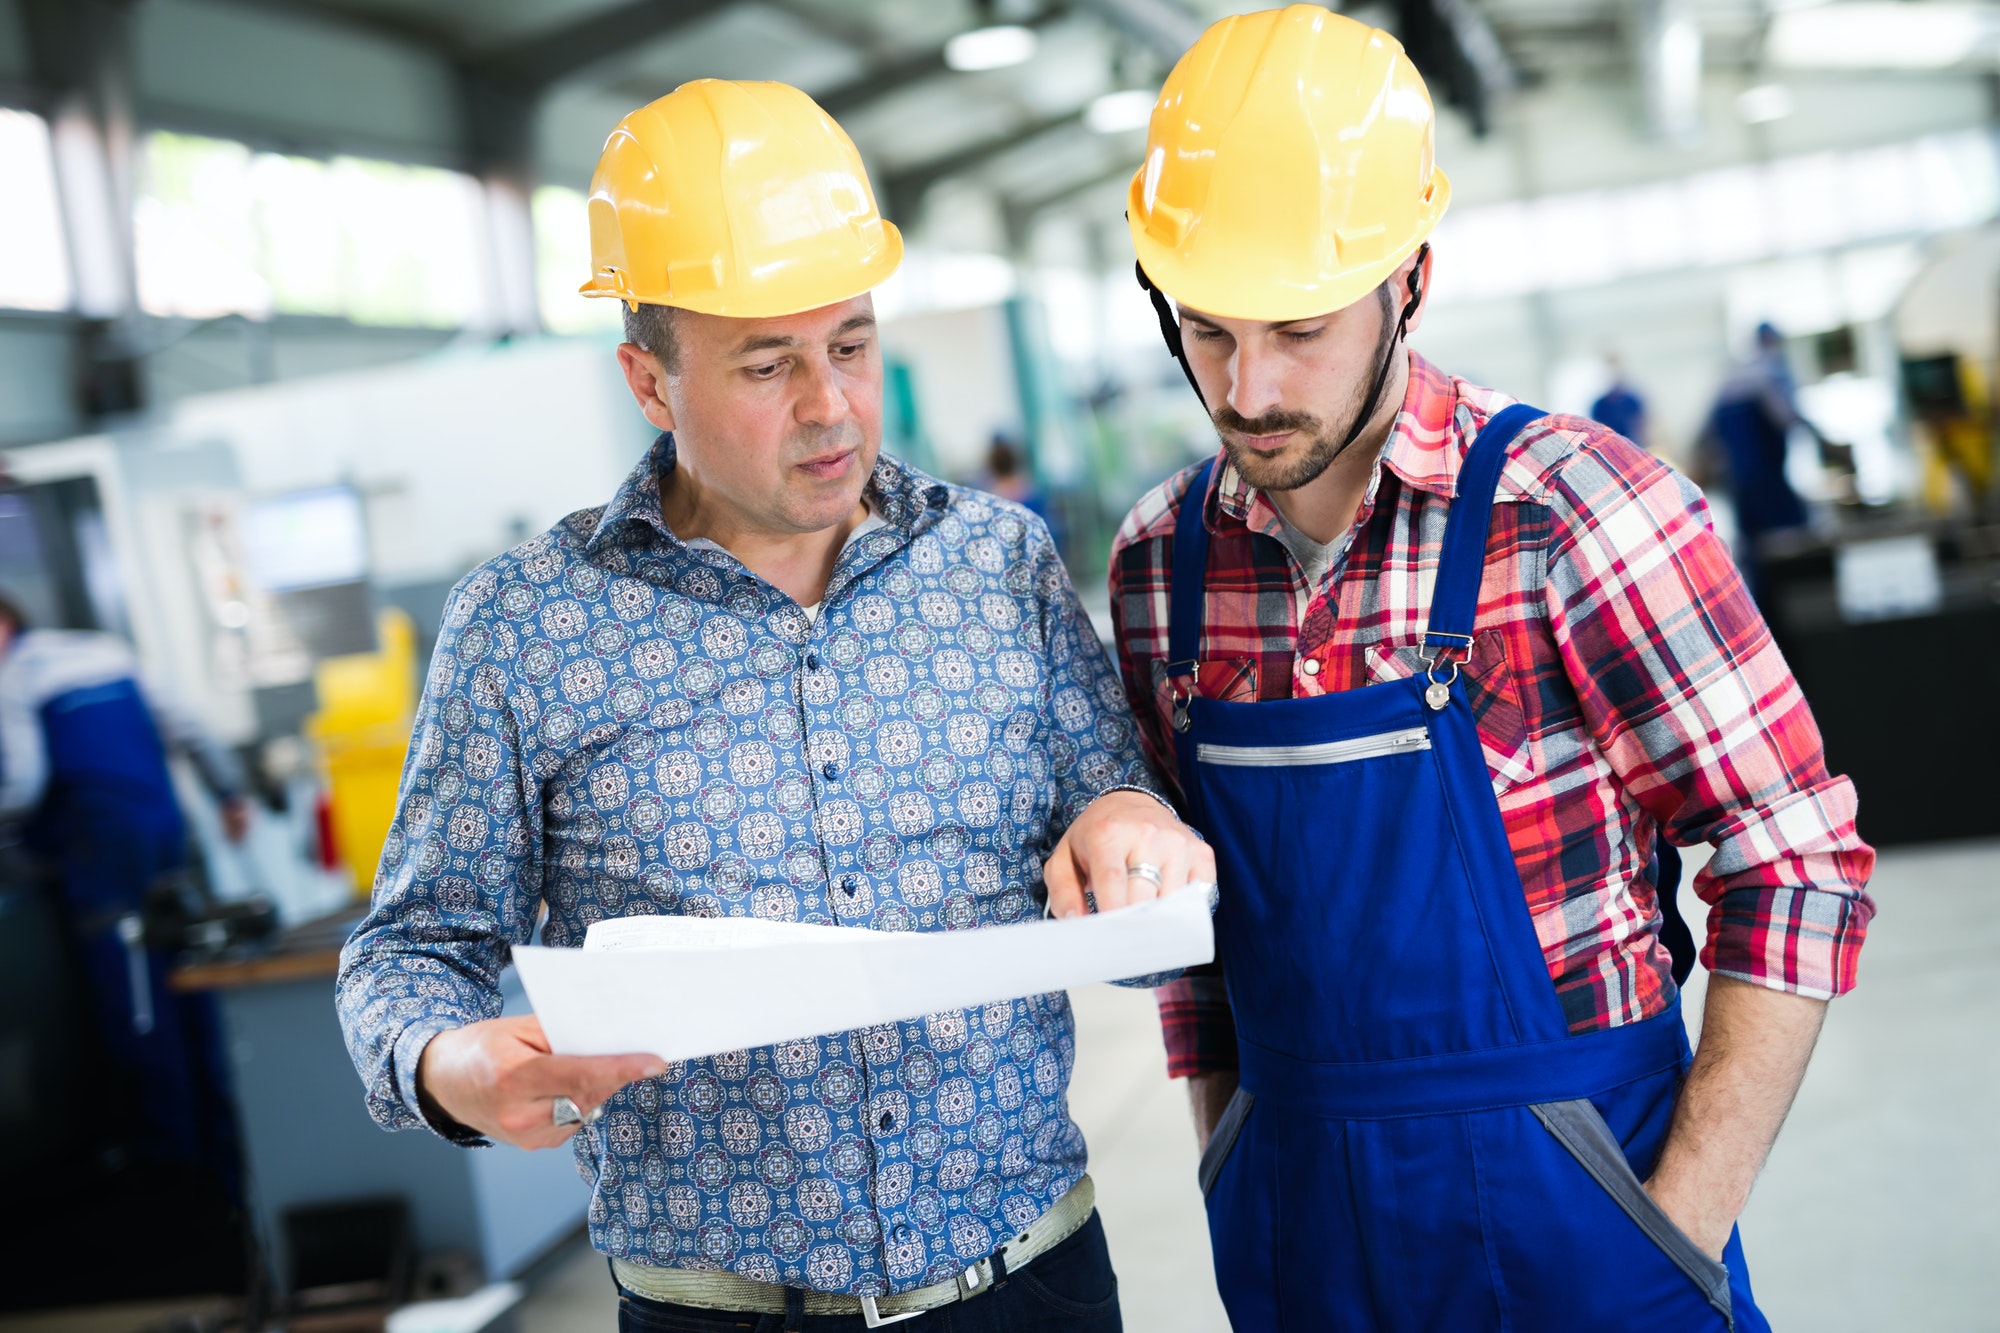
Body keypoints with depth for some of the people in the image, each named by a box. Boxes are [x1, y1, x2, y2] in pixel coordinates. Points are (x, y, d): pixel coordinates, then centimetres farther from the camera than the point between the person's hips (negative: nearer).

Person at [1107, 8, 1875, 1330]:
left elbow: (1799, 866, -13)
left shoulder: (1570, 505, -15)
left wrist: (1687, 1225, -14)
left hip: (1569, 1191, -4)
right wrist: (1228, 1181, 8)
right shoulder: (1161, 560, -1)